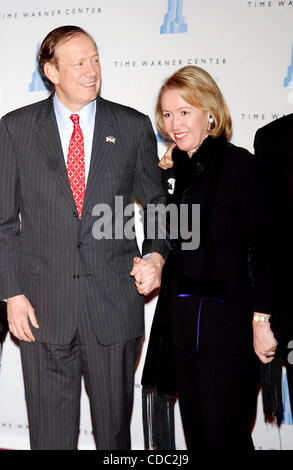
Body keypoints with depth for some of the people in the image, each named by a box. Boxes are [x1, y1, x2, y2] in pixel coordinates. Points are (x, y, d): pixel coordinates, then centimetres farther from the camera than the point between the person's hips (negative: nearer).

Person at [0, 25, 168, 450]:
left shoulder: (134, 126, 4)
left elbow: (157, 203, 11)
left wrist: (156, 255, -7)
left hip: (115, 302, 0)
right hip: (43, 305, 0)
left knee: (114, 422, 13)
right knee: (50, 426, 12)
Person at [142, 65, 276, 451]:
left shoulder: (239, 164, -9)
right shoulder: (172, 172, 11)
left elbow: (264, 245, -13)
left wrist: (262, 320, -16)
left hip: (227, 322, -6)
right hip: (180, 322, 7)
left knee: (225, 435, 3)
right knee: (195, 432, 16)